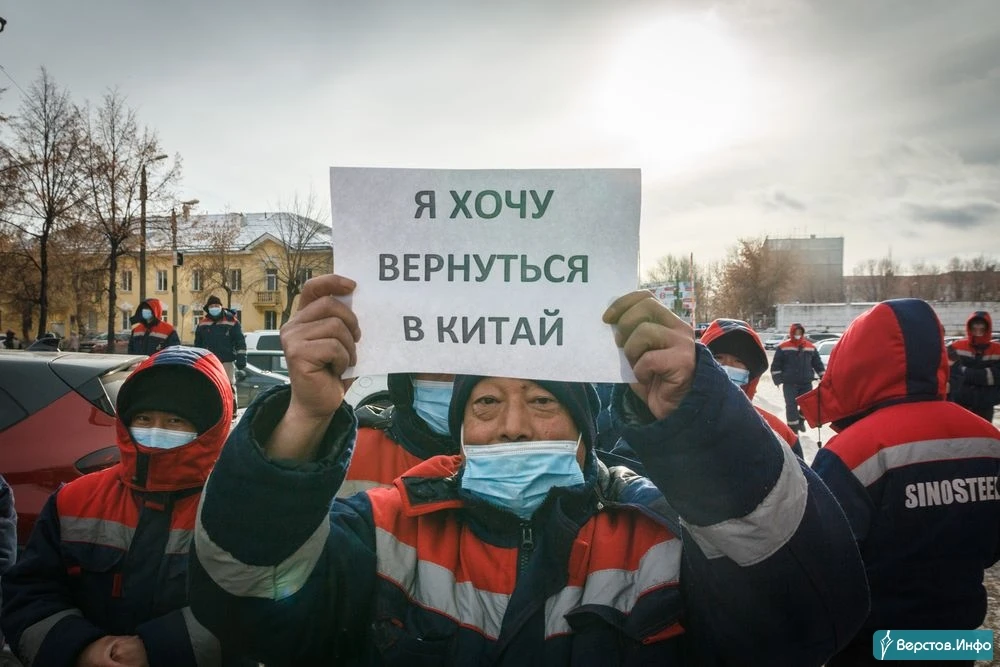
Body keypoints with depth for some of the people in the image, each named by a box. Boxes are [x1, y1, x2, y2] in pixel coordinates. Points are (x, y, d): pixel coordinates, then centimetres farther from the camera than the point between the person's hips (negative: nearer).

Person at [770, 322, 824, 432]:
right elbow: (776, 365, -2)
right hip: (789, 383, -4)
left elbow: (817, 363, 18)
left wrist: (823, 376, 16)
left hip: (806, 383, 4)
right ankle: (792, 428, 3)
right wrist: (778, 379, -8)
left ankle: (800, 421, 36)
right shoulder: (783, 347, -4)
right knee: (791, 406, -5)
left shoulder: (810, 347, 8)